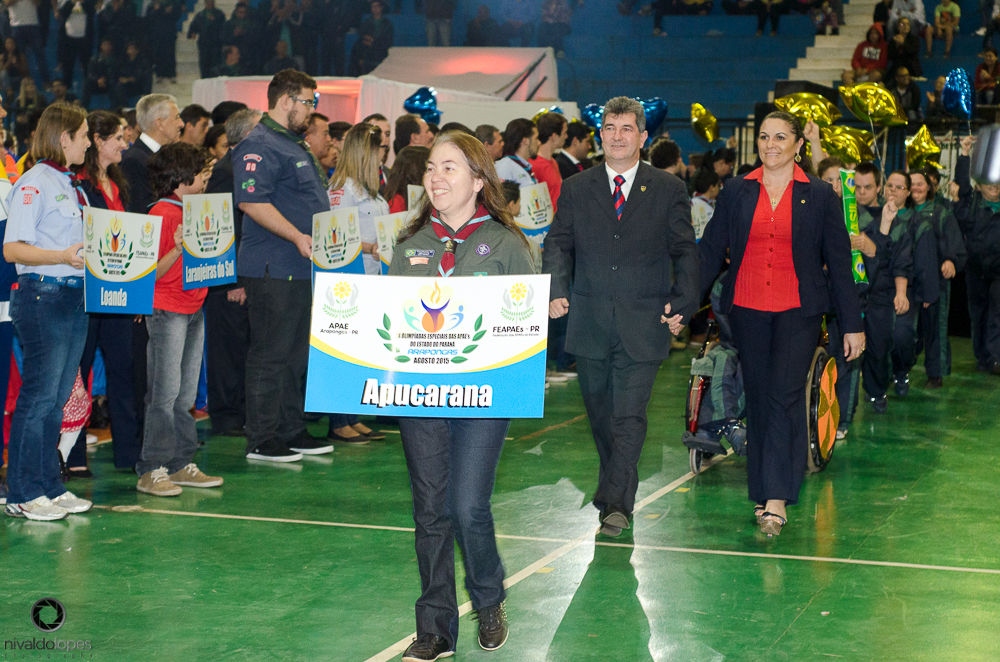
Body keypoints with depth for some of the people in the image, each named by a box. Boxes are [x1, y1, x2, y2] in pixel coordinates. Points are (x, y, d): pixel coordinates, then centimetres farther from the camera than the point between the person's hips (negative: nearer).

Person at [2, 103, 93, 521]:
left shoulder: (72, 186, 17)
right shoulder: (34, 184, -9)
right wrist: (63, 257, -25)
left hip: (76, 295, 8)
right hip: (42, 295, -8)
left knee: (57, 397, 11)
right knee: (39, 395, -5)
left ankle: (49, 486, 18)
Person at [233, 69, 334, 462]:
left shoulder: (296, 145, 20)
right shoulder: (259, 146, -13)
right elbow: (252, 201, -24)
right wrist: (298, 237, -27)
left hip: (302, 267, 10)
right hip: (274, 267, -10)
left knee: (298, 353, 14)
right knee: (271, 354, -5)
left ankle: (291, 431, 23)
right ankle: (261, 441, 0)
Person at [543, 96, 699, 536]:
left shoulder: (668, 190, 4)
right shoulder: (575, 190, 8)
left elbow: (685, 252, 5)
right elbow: (558, 244, 6)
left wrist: (683, 303, -6)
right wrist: (556, 290, -11)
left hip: (643, 324, -3)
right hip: (590, 323, 3)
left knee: (629, 416, -9)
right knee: (600, 413, 12)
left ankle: (615, 502, -7)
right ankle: (618, 489, 29)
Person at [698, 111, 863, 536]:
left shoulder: (820, 197, 3)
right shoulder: (736, 193, 7)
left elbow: (839, 263, 5)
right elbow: (710, 251, 6)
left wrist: (852, 324, 4)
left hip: (798, 311, -2)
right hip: (747, 309, 2)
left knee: (783, 396, -12)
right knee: (757, 400, 7)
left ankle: (776, 499, -12)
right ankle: (762, 493, 17)